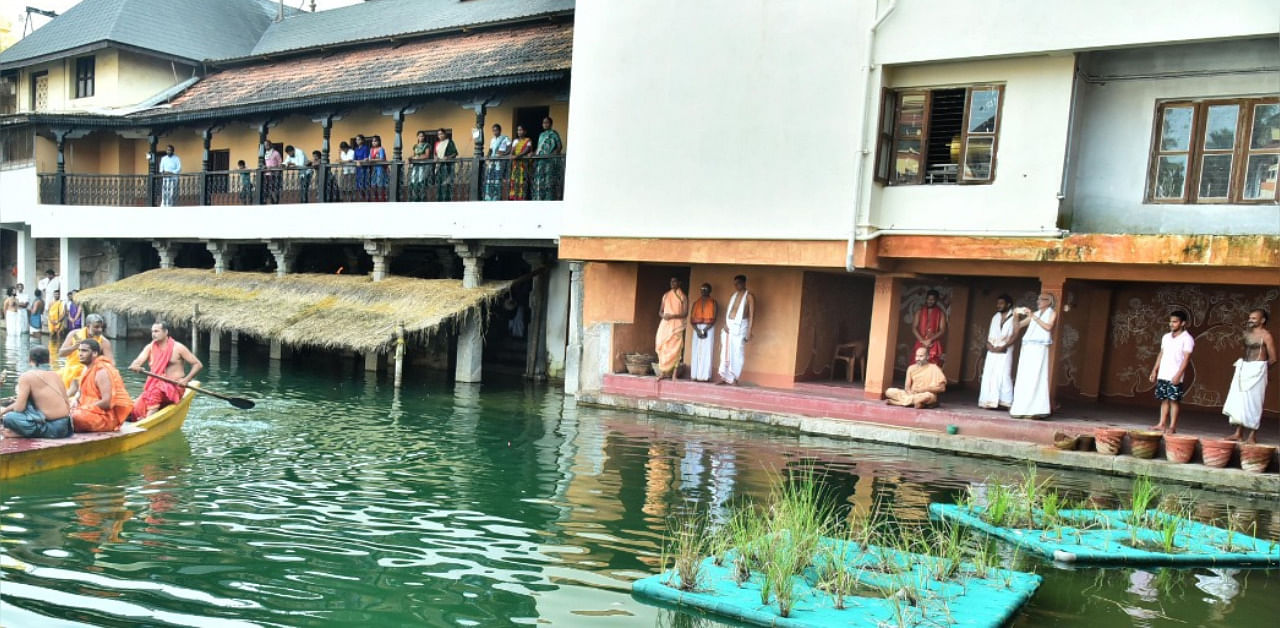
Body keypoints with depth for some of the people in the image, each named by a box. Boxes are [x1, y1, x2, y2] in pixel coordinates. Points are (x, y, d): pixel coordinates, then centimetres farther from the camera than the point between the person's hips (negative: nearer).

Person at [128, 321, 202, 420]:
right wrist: (135, 366, -31)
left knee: (156, 392, -36)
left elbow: (198, 364, -3)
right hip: (155, 386, 5)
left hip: (174, 387, -5)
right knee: (136, 408, -18)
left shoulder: (178, 348, -1)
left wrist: (186, 380, -16)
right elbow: (138, 360, -6)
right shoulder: (150, 348, 11)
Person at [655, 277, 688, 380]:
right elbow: (660, 311, 16)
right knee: (662, 347, -5)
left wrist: (673, 316, -17)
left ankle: (674, 374, -9)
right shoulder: (666, 296, 15)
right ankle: (662, 372, -2)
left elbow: (685, 313, -4)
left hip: (677, 325, -4)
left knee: (675, 349, -9)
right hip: (665, 324, 4)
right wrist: (663, 315, -7)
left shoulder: (683, 297, 3)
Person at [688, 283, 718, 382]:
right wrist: (697, 330, -9)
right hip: (697, 329, 3)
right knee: (696, 352, 0)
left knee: (706, 352, -6)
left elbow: (714, 319, -6)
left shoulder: (713, 303, 2)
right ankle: (695, 375, 1)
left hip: (708, 329, -3)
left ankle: (705, 376, -7)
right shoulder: (696, 303, 12)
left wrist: (704, 330, -15)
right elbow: (691, 319, 6)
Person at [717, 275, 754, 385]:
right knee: (725, 351, 3)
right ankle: (724, 376, 8)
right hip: (729, 325, 5)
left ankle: (733, 378, 2)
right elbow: (727, 310, 13)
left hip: (740, 326, -5)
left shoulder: (749, 296, -3)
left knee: (738, 352, -4)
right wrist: (725, 324, -3)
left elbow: (752, 314, -7)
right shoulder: (733, 295, 15)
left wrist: (749, 331, -13)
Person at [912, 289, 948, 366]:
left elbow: (942, 330, -4)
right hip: (920, 344, 2)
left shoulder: (941, 314, 5)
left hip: (934, 346, -2)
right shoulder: (920, 312, 10)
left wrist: (930, 340, -15)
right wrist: (923, 341, -10)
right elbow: (914, 328, 3)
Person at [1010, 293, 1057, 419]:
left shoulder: (1051, 313, 6)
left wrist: (1033, 316, -14)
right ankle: (1020, 408, 6)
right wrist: (1016, 316, 0)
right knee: (1023, 378, 3)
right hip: (1027, 348, 5)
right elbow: (1019, 325, 19)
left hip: (1040, 349, -5)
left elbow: (1048, 326, -12)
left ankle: (1036, 409, -10)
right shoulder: (1034, 314, 20)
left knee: (1036, 378, -10)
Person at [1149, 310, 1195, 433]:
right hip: (1162, 375, 6)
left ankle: (1172, 427, -1)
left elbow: (1186, 358, -12)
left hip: (1175, 377, -6)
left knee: (1173, 400, -4)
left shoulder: (1187, 339, -6)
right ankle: (1162, 424, 10)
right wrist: (1154, 370, 14)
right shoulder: (1166, 337, 14)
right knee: (1164, 400, 7)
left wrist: (1178, 375, -19)